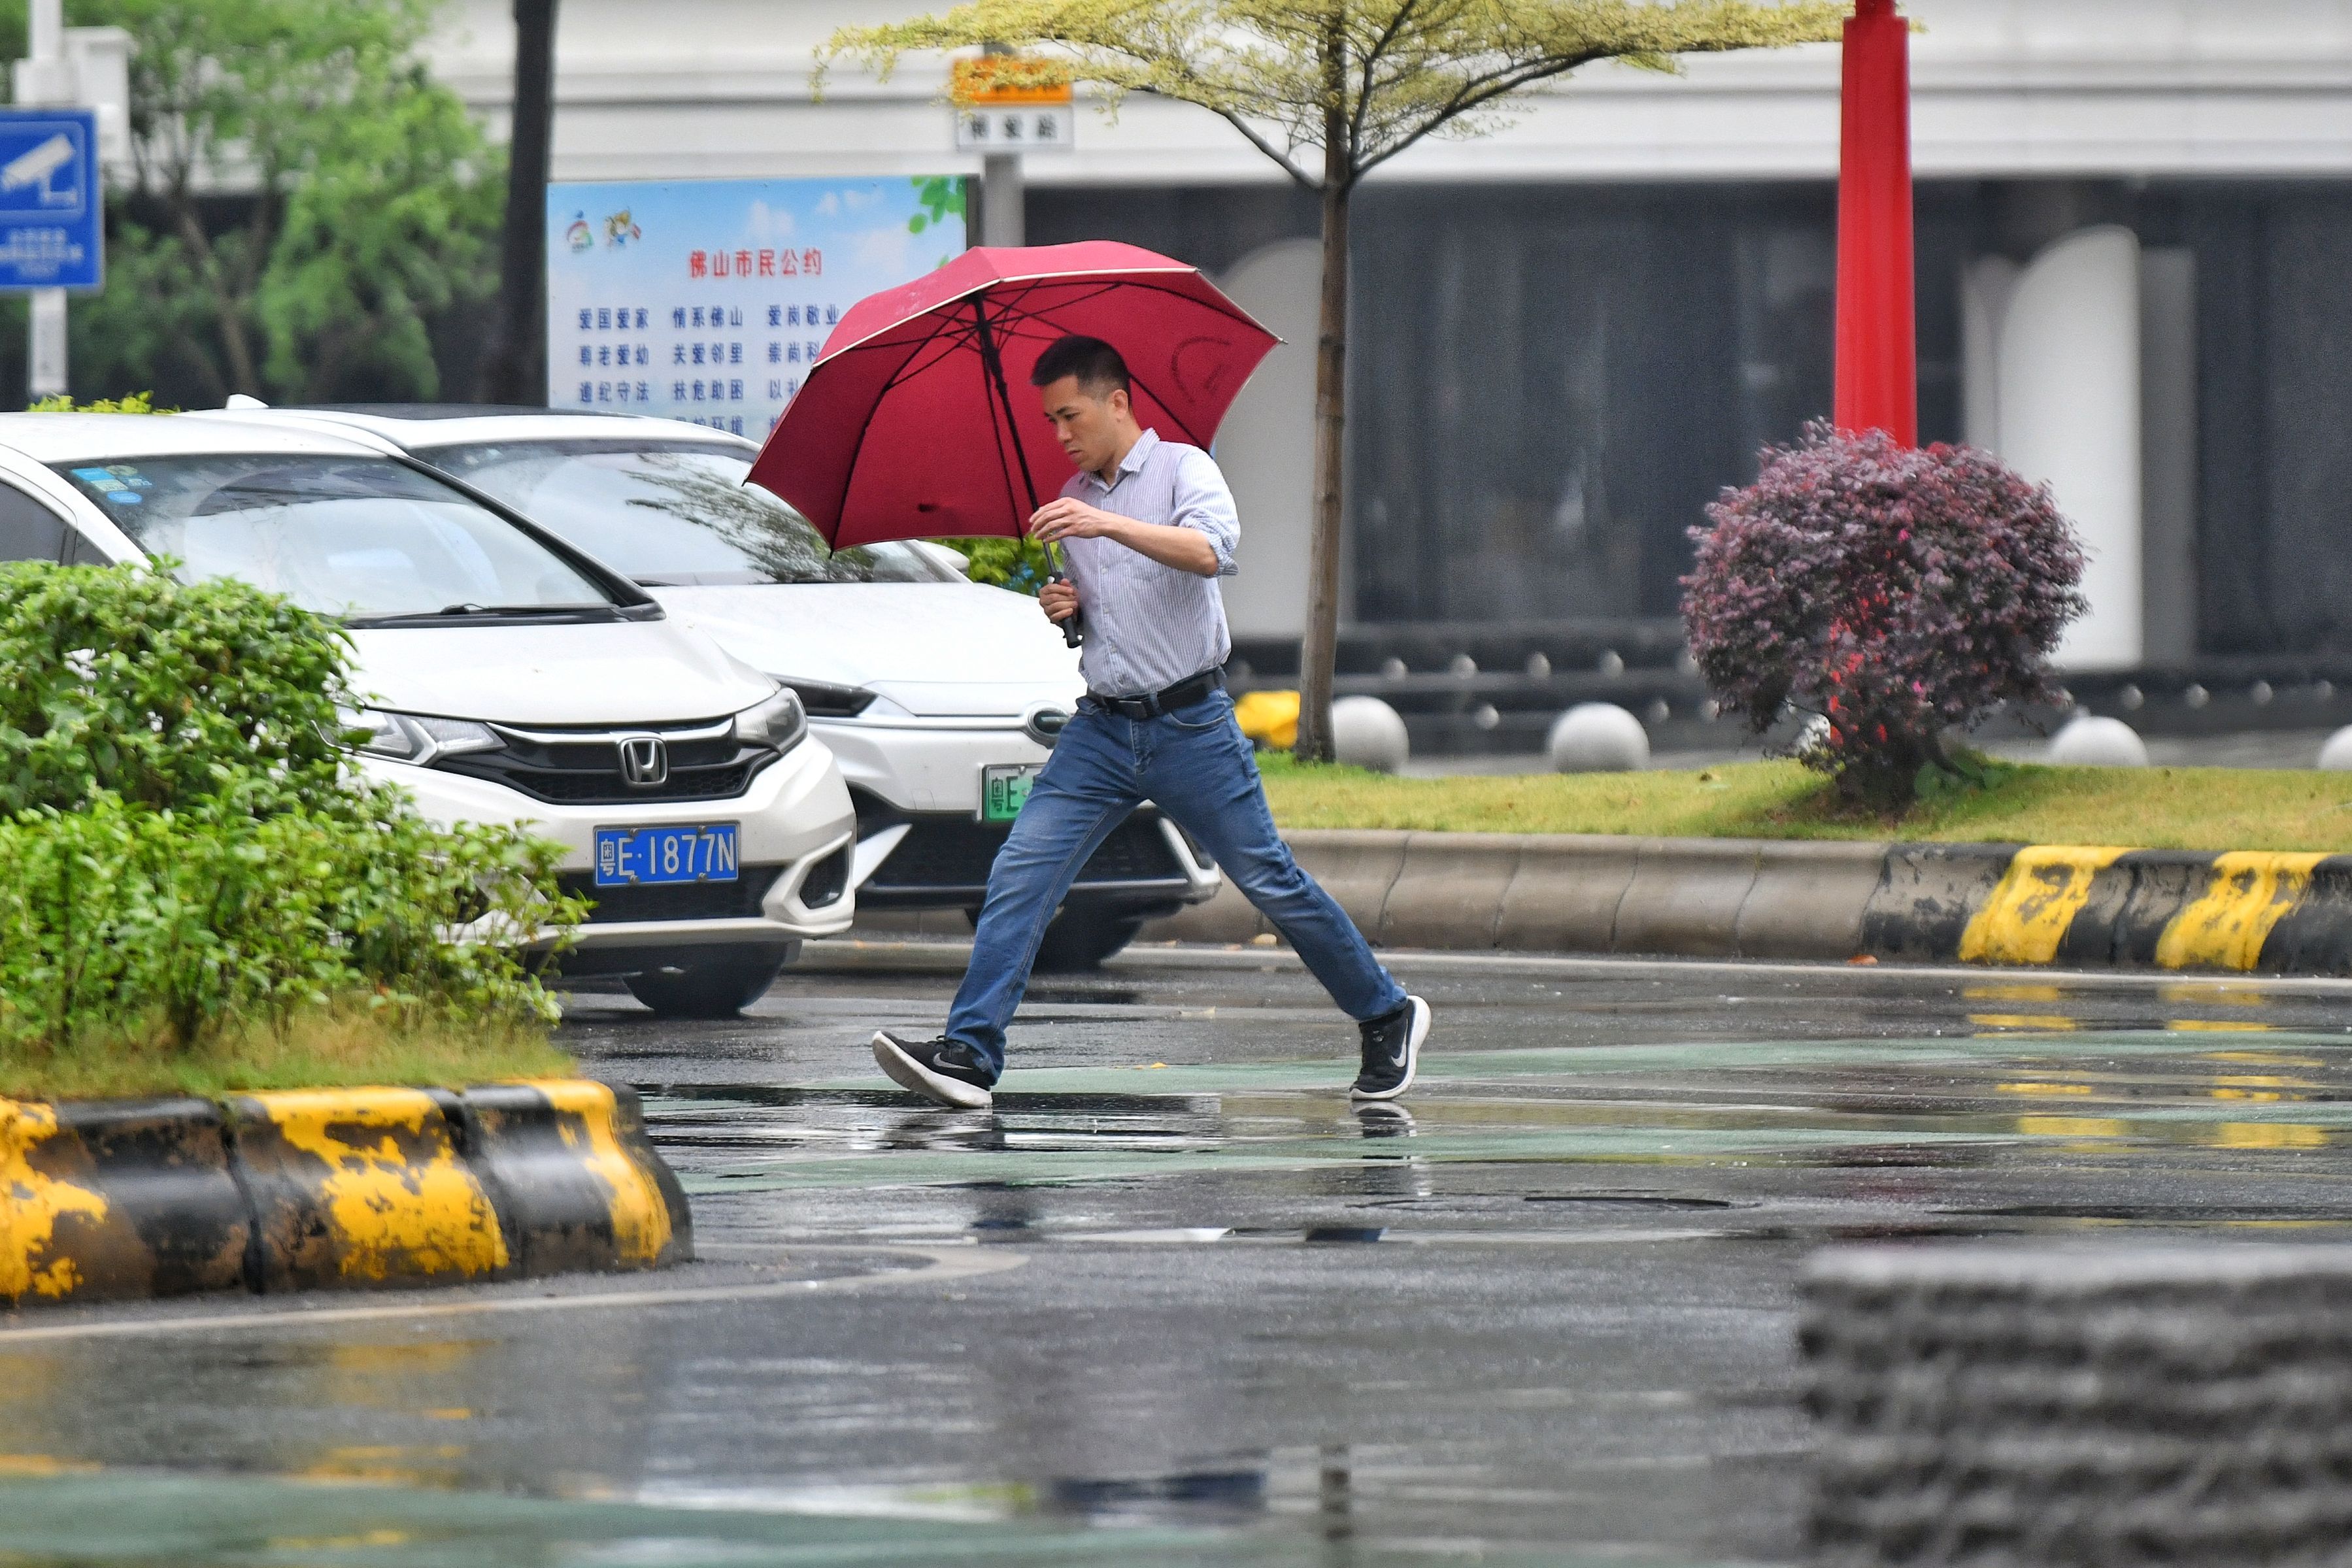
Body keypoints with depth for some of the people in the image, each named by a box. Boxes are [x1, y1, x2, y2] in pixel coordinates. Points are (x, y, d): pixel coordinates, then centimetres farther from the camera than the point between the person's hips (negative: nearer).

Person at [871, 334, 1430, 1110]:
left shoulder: (1182, 468, -5)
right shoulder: (1070, 500, 15)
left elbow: (1213, 550, -25)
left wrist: (1108, 525, -35)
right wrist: (1062, 606, 5)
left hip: (1190, 725, -5)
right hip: (1102, 727, 6)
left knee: (1270, 881, 1)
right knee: (1021, 874, -9)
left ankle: (1388, 1017, 18)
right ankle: (970, 1054, -14)